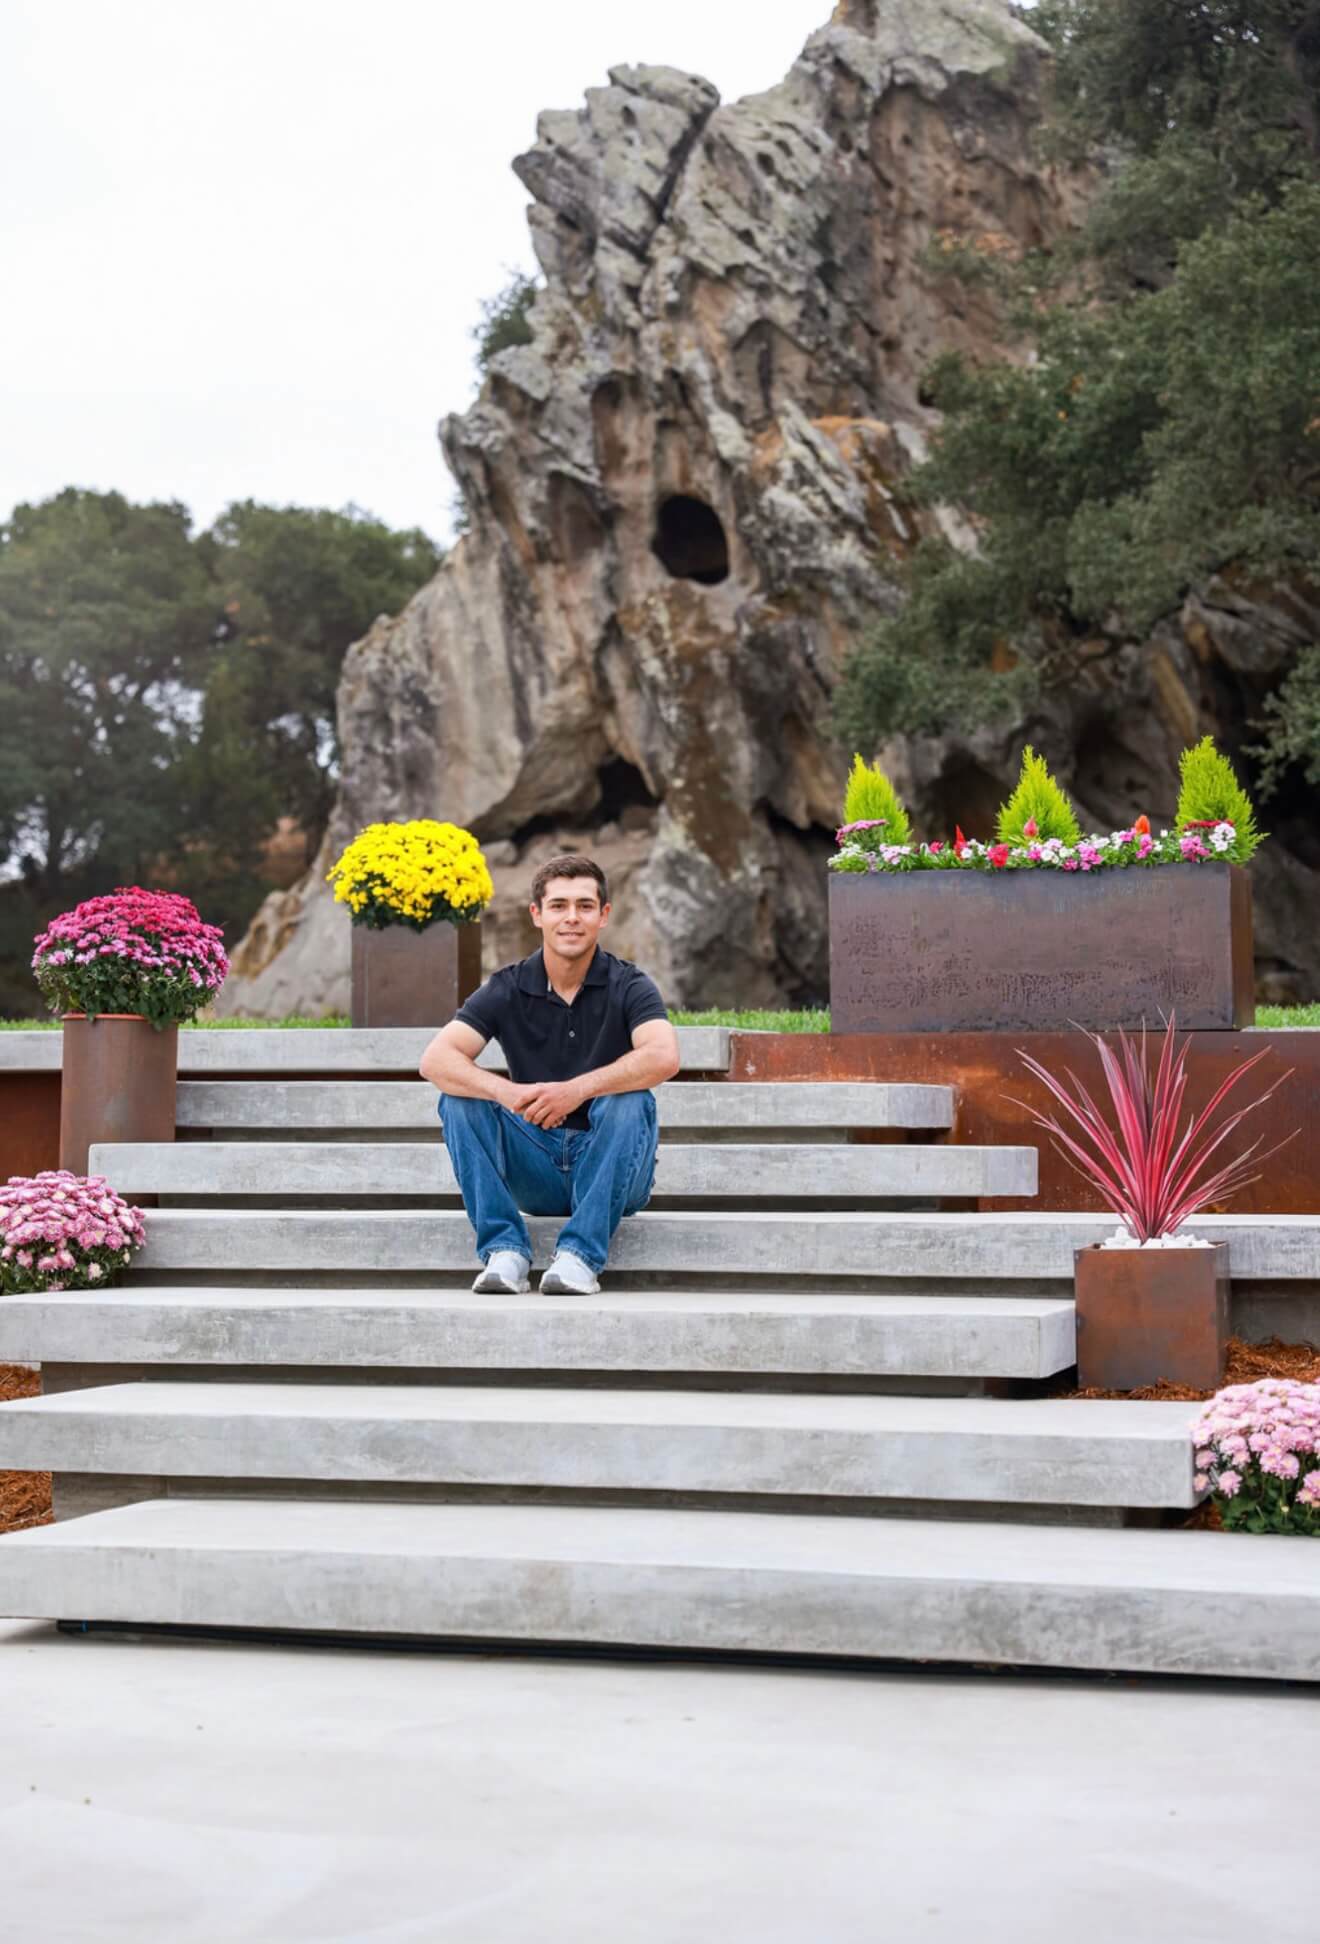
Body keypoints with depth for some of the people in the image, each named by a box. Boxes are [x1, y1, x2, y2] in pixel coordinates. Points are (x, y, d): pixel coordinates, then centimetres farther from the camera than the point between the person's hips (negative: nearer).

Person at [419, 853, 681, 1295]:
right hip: (537, 1169, 2)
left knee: (629, 1102, -31)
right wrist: (507, 1092, -36)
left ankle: (581, 1255, -29)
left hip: (611, 1168, -2)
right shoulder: (507, 989, -3)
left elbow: (663, 1058, -29)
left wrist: (578, 1089, -38)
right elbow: (435, 1060, -18)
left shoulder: (629, 987, -9)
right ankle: (505, 1250, -22)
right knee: (459, 1097, -19)